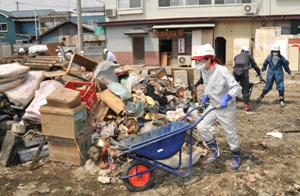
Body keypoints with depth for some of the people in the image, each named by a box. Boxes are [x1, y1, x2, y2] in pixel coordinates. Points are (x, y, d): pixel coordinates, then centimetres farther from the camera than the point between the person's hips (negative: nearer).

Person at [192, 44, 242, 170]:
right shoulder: (204, 71, -3)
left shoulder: (222, 71, -26)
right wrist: (206, 97, 0)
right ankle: (214, 150, 20)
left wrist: (227, 98, -35)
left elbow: (236, 87, -23)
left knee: (230, 134, 6)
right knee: (201, 127, 0)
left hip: (226, 108, -7)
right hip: (213, 106, 7)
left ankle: (236, 157, 31)